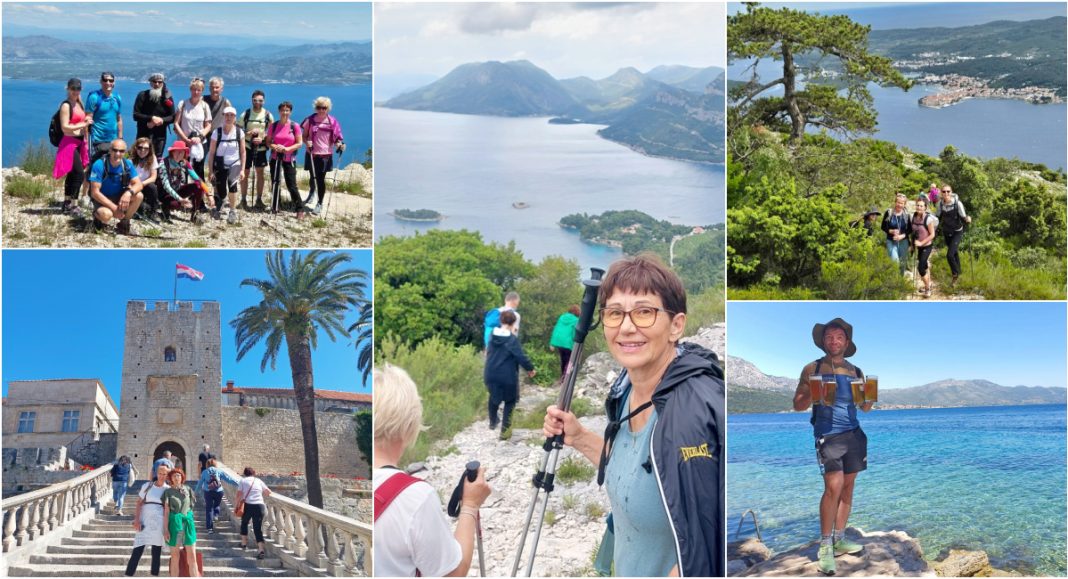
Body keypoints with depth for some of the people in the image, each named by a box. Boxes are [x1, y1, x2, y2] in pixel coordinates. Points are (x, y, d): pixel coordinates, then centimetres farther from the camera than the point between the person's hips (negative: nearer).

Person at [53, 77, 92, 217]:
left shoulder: (79, 104, 13)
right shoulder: (66, 106, -12)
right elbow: (65, 127, -18)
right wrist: (83, 125, -20)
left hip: (80, 142, 8)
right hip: (69, 142, -8)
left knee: (72, 174, 14)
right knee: (80, 174, -13)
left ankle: (67, 203, 22)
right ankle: (73, 205, -7)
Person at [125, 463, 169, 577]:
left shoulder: (168, 490, 6)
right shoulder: (147, 486, 6)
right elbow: (139, 503, 4)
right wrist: (136, 519, -7)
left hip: (159, 524, 1)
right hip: (145, 522, -1)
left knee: (156, 553, 5)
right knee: (137, 551, -6)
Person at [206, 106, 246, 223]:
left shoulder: (239, 132, -3)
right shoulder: (217, 132, -6)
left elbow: (242, 152, 2)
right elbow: (212, 152, -3)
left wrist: (242, 169, -3)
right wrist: (210, 170, -4)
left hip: (234, 165, 0)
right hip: (220, 165, 0)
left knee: (232, 185, -29)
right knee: (221, 193, -1)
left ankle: (233, 211, -11)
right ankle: (218, 207, 37)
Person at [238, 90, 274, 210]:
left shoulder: (268, 115, -1)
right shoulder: (245, 114, -3)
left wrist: (262, 138, -13)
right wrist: (249, 133, -18)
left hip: (261, 147, 1)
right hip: (247, 147, -1)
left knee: (260, 173, 7)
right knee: (245, 173, 3)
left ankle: (259, 199, 16)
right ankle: (243, 199, 11)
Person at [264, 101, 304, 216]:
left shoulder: (294, 126, -5)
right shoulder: (273, 126, 2)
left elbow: (300, 143, -4)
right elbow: (268, 142, 7)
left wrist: (287, 149, -18)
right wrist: (274, 146, -15)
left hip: (289, 159, -3)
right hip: (275, 158, 3)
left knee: (291, 186, -6)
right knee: (275, 184, 7)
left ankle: (300, 209, 2)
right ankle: (275, 207, 19)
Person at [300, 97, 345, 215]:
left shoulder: (332, 122, -3)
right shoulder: (310, 120, -1)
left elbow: (336, 138, 3)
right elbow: (304, 136, 6)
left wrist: (339, 144, -18)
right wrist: (307, 142, -15)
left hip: (325, 155, -2)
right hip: (312, 154, 2)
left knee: (321, 179, 0)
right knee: (313, 177, 16)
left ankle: (320, 203, 12)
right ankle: (312, 192, 46)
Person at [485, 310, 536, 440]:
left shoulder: (492, 335, -2)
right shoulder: (512, 339, -20)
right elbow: (521, 357, -18)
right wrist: (530, 368, -3)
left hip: (491, 374, 5)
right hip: (507, 376, -5)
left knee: (494, 397, 28)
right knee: (510, 401, 12)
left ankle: (493, 422, 45)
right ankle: (505, 431, 8)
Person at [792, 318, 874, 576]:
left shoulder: (855, 371, 12)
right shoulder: (812, 369, 3)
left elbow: (866, 408, 16)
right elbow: (798, 405, 3)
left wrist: (869, 397, -6)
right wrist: (813, 395, -17)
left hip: (853, 433, 5)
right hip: (828, 434, -5)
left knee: (847, 487, 6)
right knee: (833, 486, -16)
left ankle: (839, 539, 17)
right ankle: (825, 545, -7)